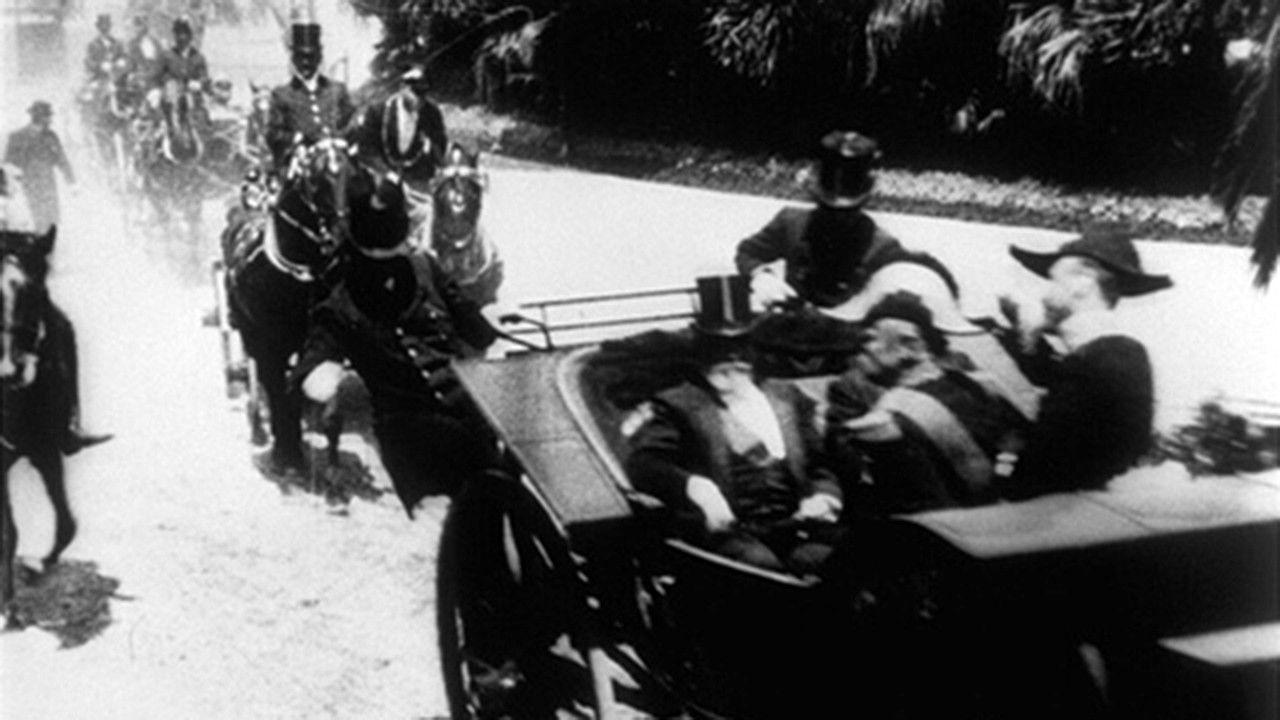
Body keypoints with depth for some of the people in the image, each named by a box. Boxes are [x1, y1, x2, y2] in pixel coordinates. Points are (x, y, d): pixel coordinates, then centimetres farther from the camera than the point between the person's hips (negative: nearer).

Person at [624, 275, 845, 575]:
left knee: (820, 560, -31)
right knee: (761, 563, -36)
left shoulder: (787, 399, 28)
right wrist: (693, 486, -20)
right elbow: (642, 463, 0)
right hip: (729, 529, -3)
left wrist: (822, 497, 0)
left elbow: (821, 466, 24)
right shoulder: (678, 405, 15)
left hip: (793, 525, 3)